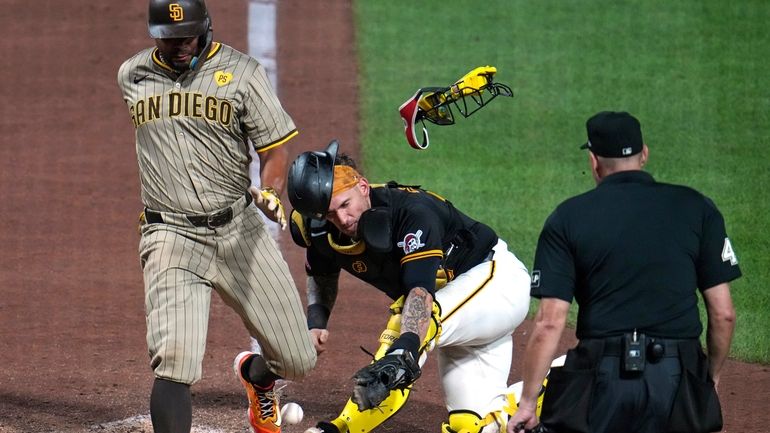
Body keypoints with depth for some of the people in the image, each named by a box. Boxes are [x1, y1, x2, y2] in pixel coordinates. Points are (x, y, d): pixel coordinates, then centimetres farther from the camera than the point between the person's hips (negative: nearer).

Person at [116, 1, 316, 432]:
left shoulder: (242, 71, 0)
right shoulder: (130, 76, 7)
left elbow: (275, 149, -3)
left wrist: (270, 193, -21)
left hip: (238, 229, 1)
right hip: (171, 237, -1)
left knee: (299, 360, 7)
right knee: (175, 363, -20)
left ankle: (256, 374, 43)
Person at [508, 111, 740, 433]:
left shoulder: (568, 217, 3)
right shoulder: (696, 208, 6)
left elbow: (549, 322, -3)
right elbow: (723, 313, 4)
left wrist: (528, 403, 3)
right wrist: (711, 379, 19)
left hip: (601, 381, -2)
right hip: (679, 382, 2)